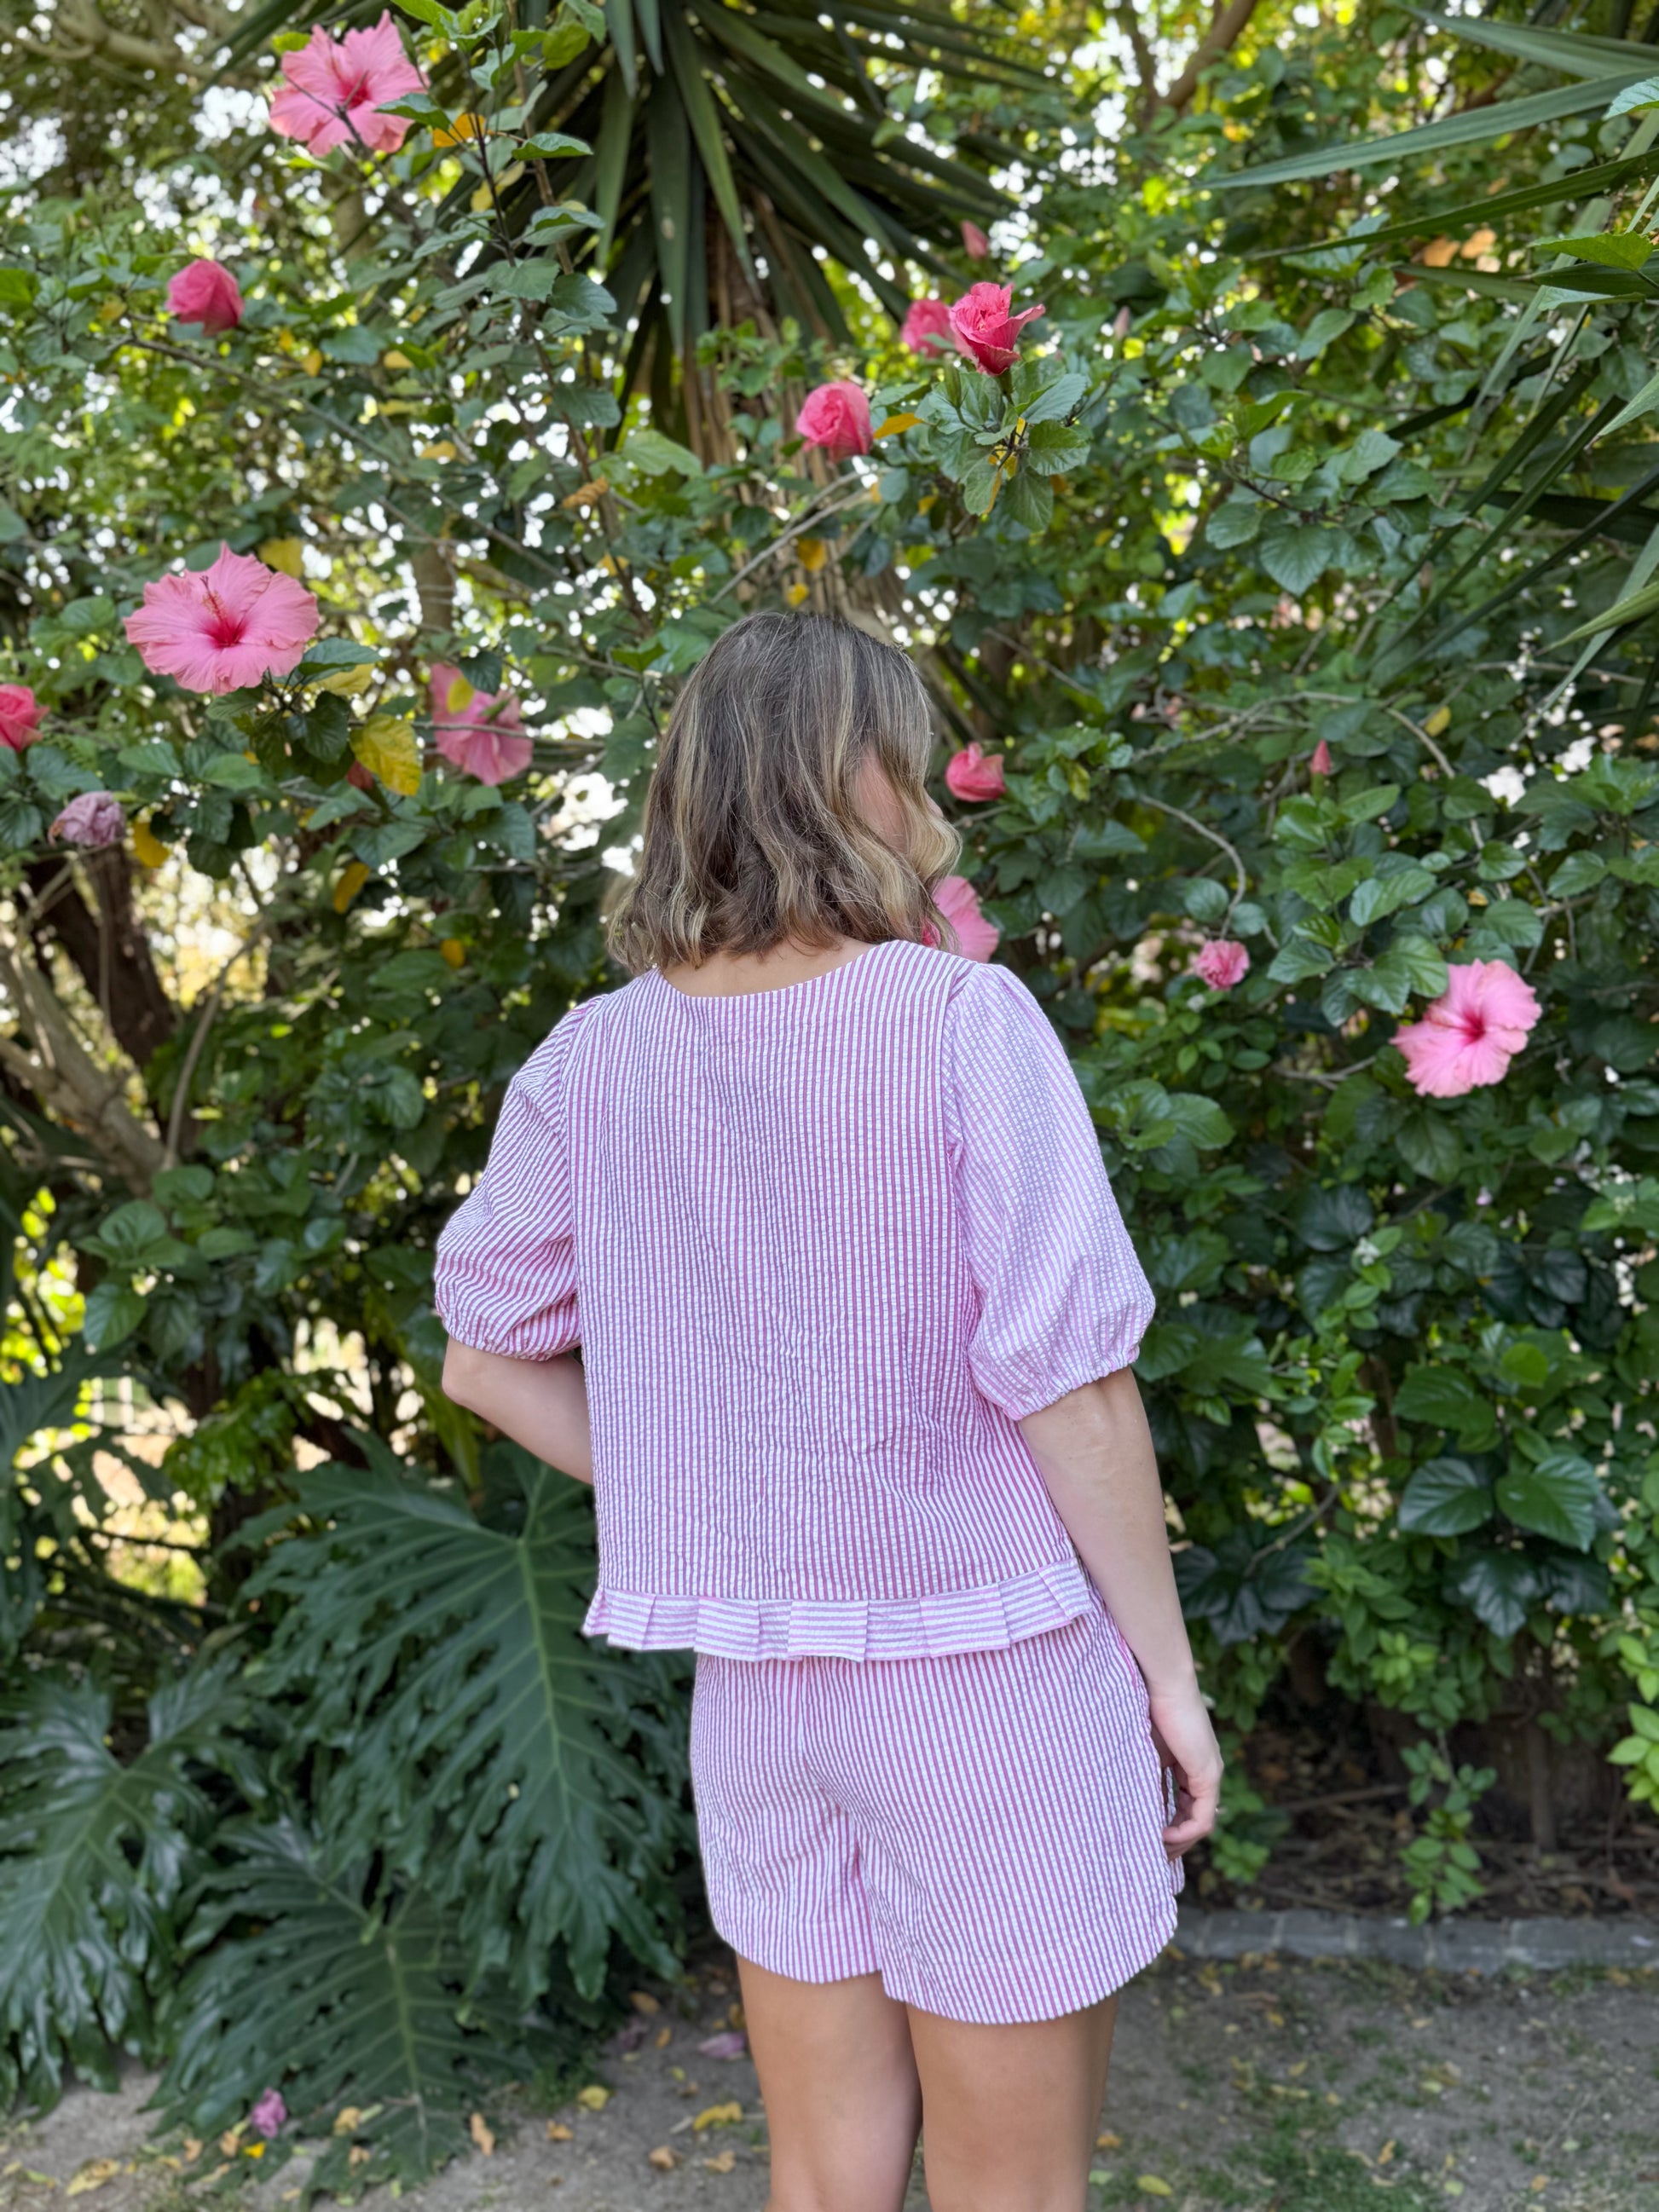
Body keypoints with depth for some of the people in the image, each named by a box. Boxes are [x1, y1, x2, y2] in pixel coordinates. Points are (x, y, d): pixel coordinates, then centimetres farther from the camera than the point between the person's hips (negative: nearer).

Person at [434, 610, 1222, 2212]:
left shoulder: (593, 1058, -3)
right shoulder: (960, 1019, -17)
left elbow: (489, 1360, 5)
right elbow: (1068, 1389, -16)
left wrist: (702, 1497, 10)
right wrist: (1169, 1668, -4)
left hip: (749, 1674, 4)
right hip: (985, 1661, -4)